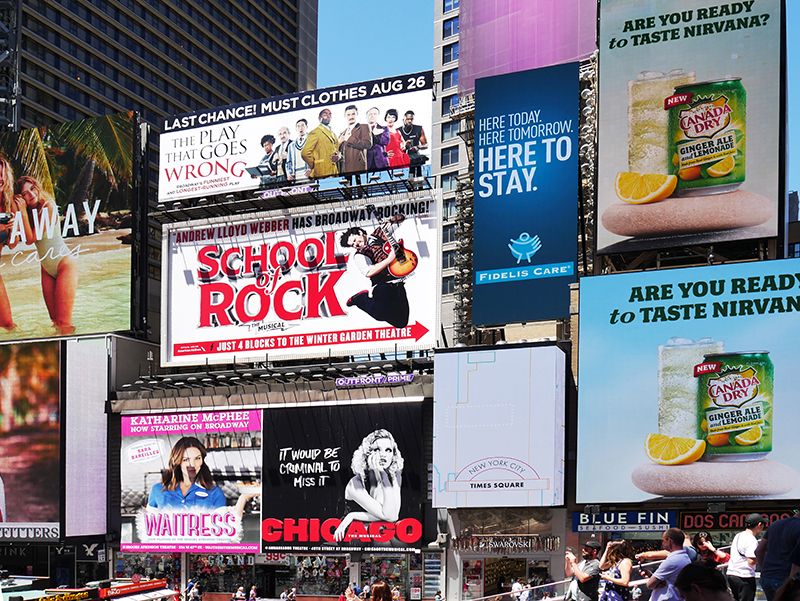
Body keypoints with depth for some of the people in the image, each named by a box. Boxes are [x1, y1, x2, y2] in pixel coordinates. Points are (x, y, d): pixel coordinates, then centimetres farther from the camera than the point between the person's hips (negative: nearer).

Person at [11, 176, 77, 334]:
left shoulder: (48, 207, -15)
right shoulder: (28, 212, 5)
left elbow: (31, 239, -18)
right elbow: (13, 243, -6)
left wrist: (23, 212, -17)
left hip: (65, 265, -8)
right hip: (47, 270, 8)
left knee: (64, 322, -14)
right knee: (54, 320, 6)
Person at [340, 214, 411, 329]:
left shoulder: (379, 233, 16)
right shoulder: (359, 256, 1)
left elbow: (400, 218, 24)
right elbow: (369, 272, -18)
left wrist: (390, 222, 2)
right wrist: (389, 259, -20)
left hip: (398, 284, 4)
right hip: (382, 286, -4)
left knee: (401, 322, -4)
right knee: (383, 314, -25)